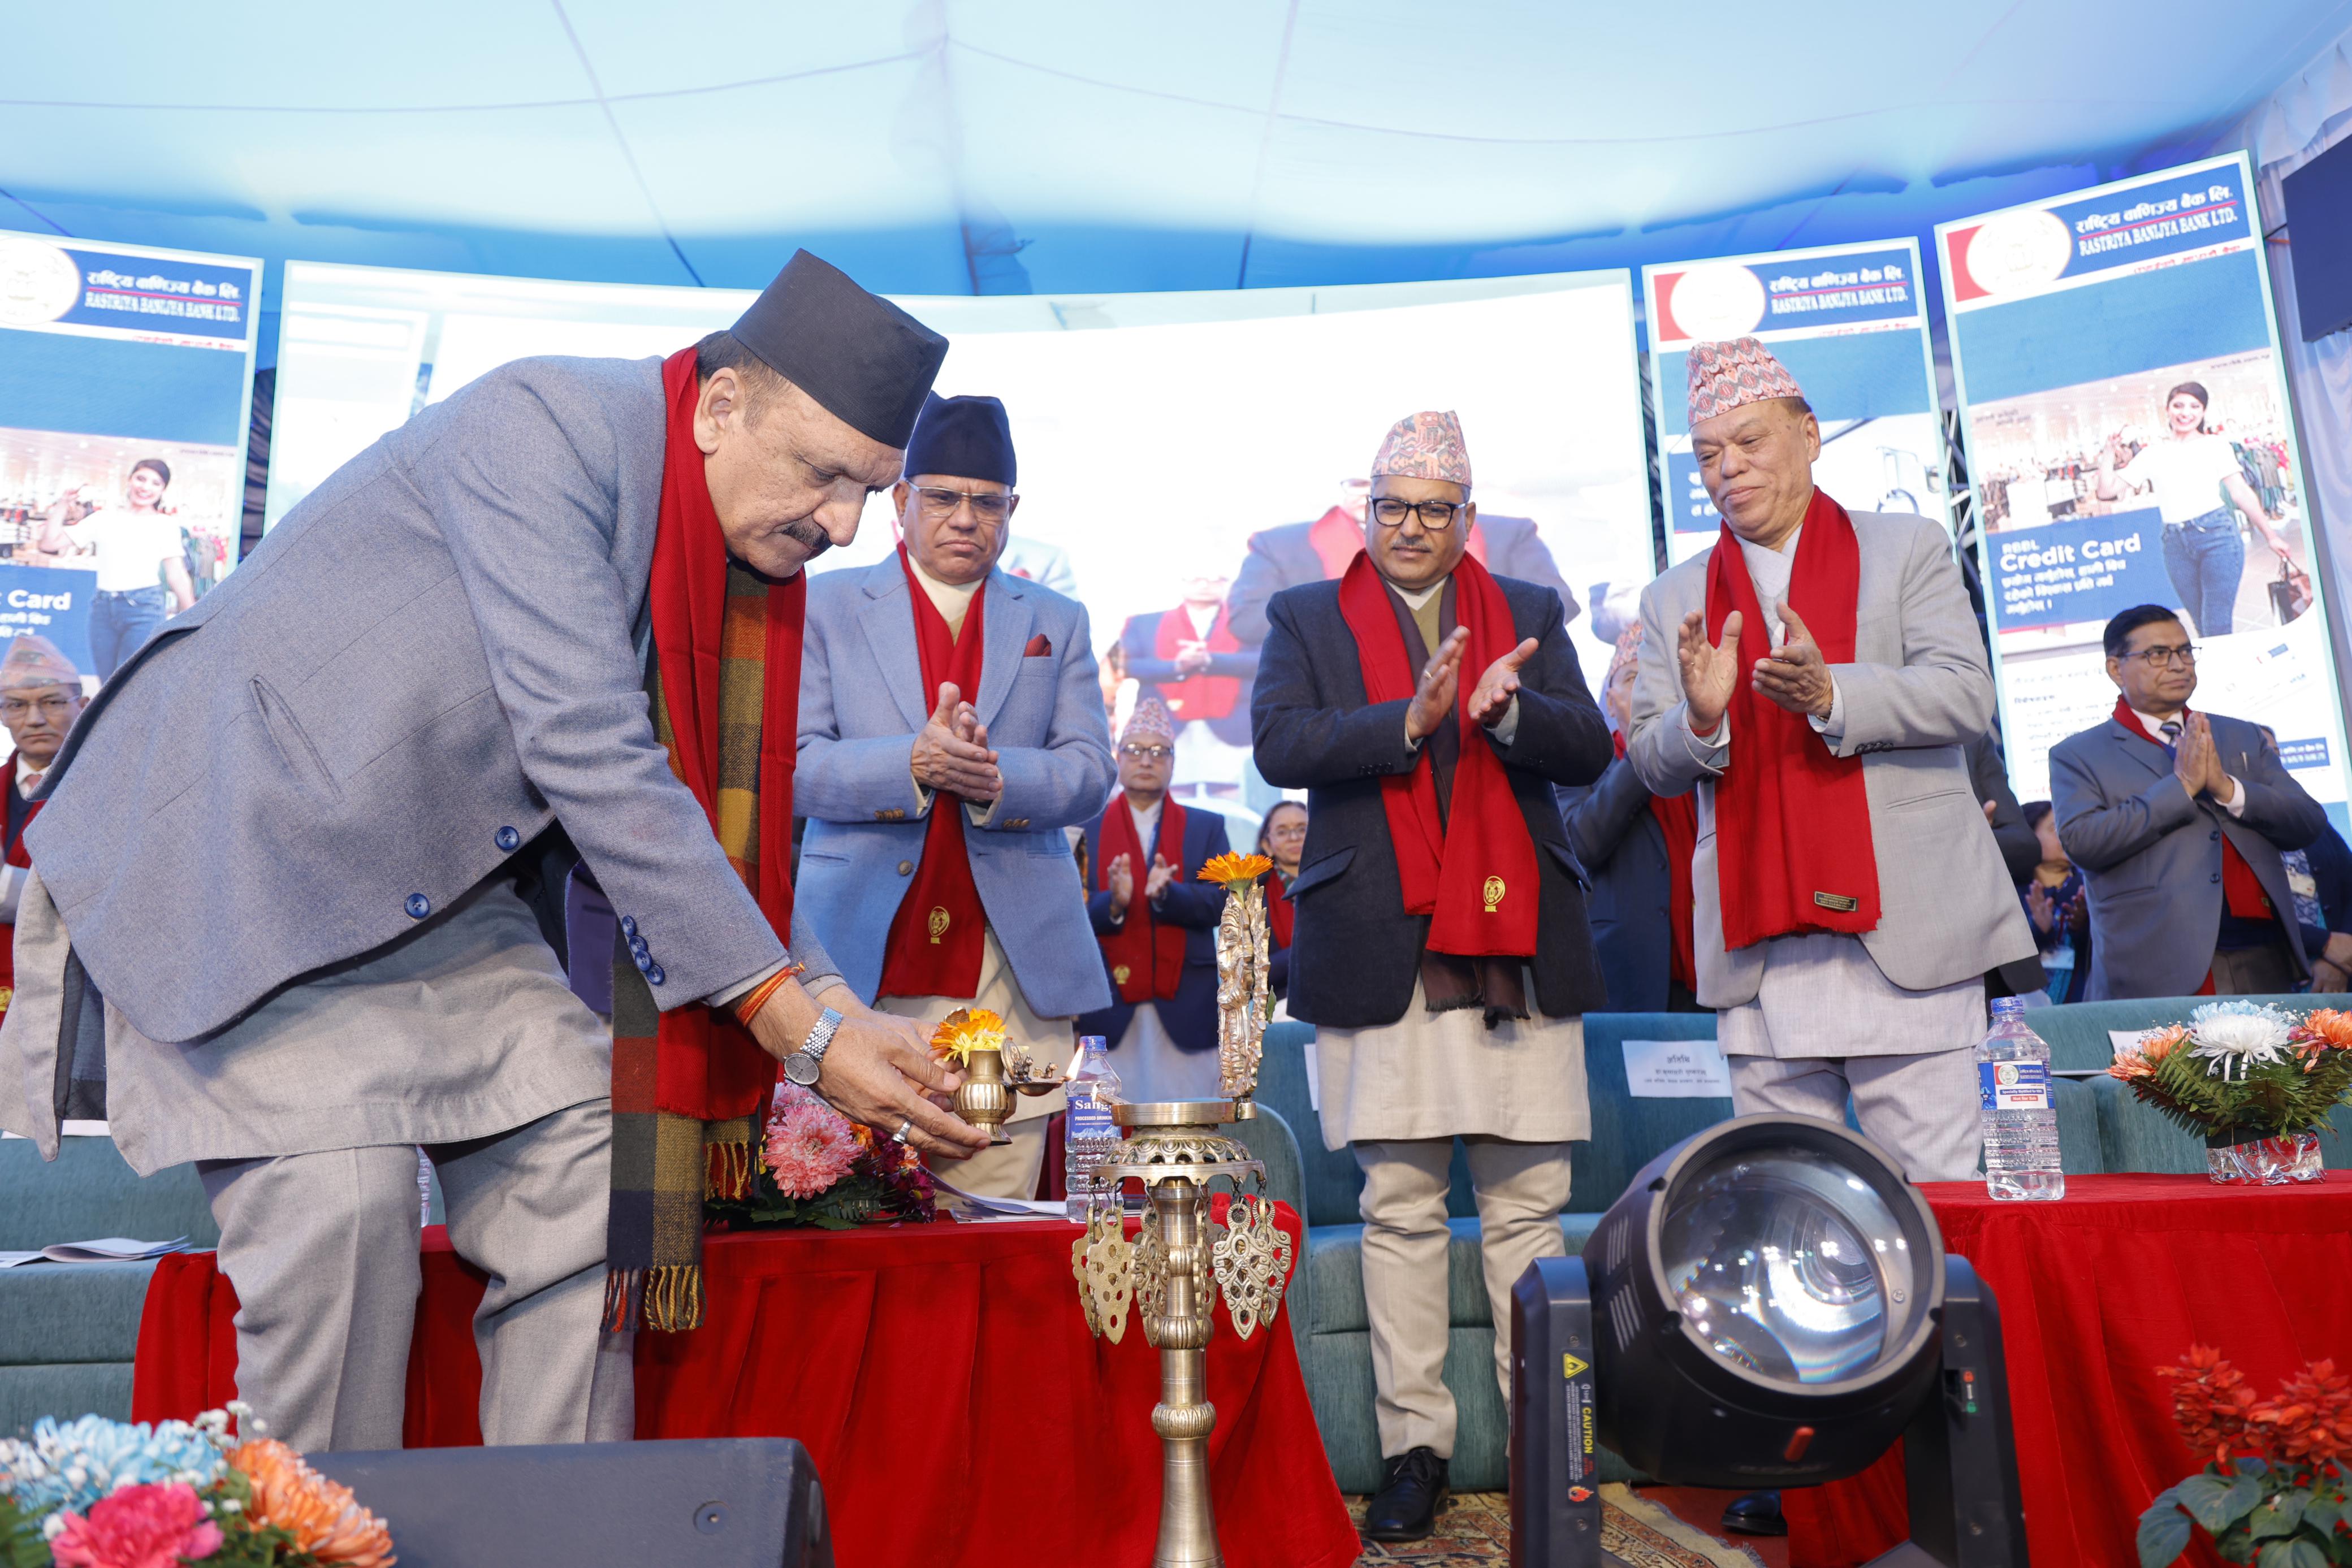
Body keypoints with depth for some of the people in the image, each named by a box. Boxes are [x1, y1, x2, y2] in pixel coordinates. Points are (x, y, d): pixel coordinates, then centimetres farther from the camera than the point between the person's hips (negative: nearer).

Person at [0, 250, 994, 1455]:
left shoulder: (751, 558, 0)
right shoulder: (547, 425, -24)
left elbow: (722, 821, 4)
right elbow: (585, 755, -31)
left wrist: (834, 1011, -9)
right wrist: (796, 1019, -30)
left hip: (444, 893, 7)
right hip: (242, 845, -7)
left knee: (583, 1166, -2)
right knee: (340, 1199, -19)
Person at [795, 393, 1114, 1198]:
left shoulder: (1056, 622, 16)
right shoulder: (829, 605, 10)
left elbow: (1088, 770, 6)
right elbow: (793, 767, 0)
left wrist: (998, 778, -15)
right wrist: (912, 764, -18)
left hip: (1012, 967, 1)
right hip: (864, 960, -1)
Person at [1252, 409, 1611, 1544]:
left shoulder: (1531, 614, 16)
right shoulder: (1304, 618, 11)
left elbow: (1589, 750, 5)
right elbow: (1279, 745, -5)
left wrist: (1511, 712, -15)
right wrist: (1408, 721, -16)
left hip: (1518, 949, 2)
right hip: (1380, 954, -1)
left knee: (1529, 1208, 4)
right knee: (1399, 1211, 2)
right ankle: (1413, 1445, 12)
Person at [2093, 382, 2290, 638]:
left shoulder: (2214, 445, 6)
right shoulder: (2152, 453, 11)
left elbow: (2241, 492, 2)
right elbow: (2107, 491, 9)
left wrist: (2270, 536, -3)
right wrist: (2108, 453, 5)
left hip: (2216, 534, -3)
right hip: (2176, 544, 3)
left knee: (2217, 630, -9)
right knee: (2204, 629, 9)